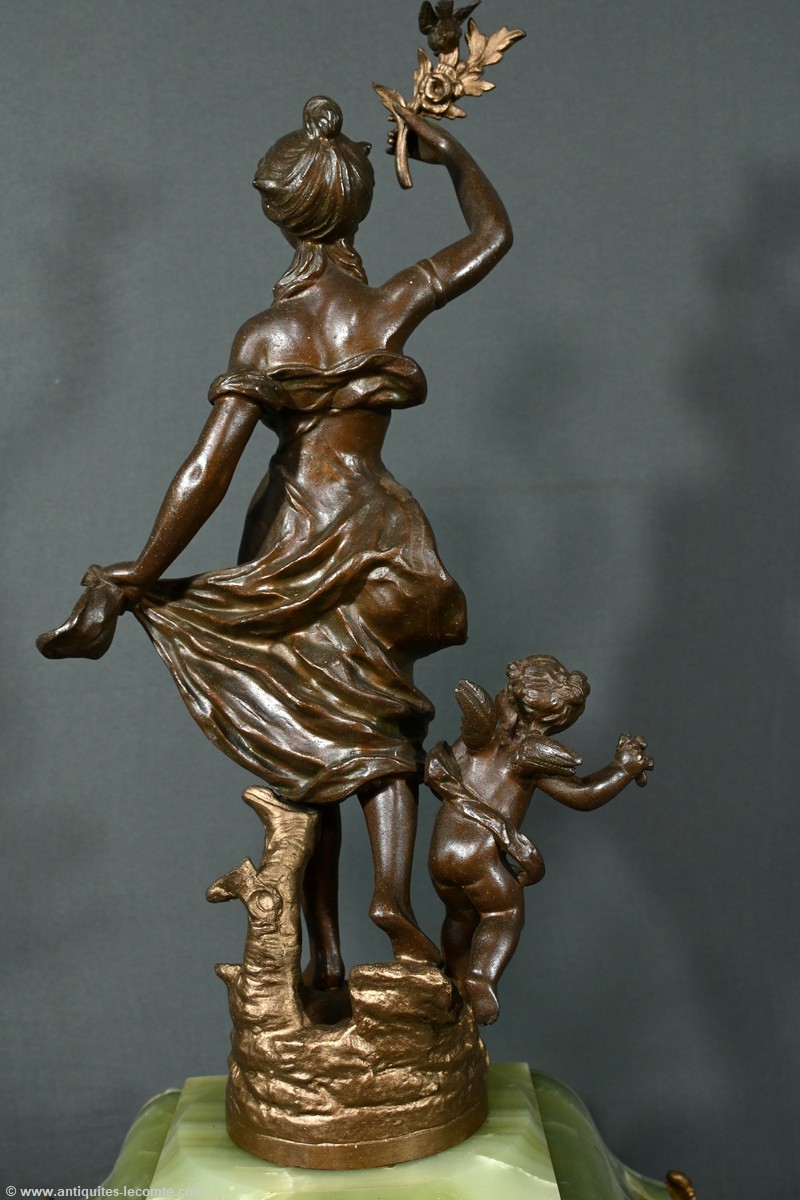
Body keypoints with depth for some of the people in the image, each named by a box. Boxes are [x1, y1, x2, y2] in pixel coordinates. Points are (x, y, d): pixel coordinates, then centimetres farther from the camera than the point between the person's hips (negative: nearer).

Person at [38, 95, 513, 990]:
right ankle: (393, 891, -4)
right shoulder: (391, 308, -5)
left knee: (307, 748, 11)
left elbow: (205, 474, -17)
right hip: (371, 540, 0)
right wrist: (446, 150, 23)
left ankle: (324, 951, 14)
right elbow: (492, 235, 12)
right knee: (382, 724, 17)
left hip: (285, 549, 0)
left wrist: (135, 581, -12)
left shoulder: (265, 335, -9)